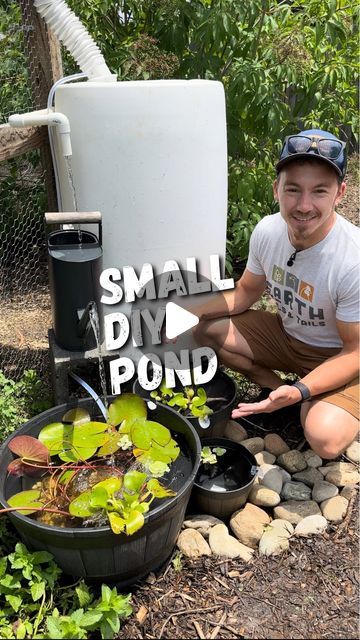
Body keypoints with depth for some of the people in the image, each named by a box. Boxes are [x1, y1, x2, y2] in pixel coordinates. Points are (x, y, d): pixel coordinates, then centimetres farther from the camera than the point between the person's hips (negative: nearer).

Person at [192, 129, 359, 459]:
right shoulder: (267, 230, -15)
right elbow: (246, 292, 2)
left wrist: (301, 391, -36)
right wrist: (192, 313, -13)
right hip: (286, 334, 6)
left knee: (324, 438, -30)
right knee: (207, 330, -7)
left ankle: (300, 401, 5)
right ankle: (276, 387, 7)